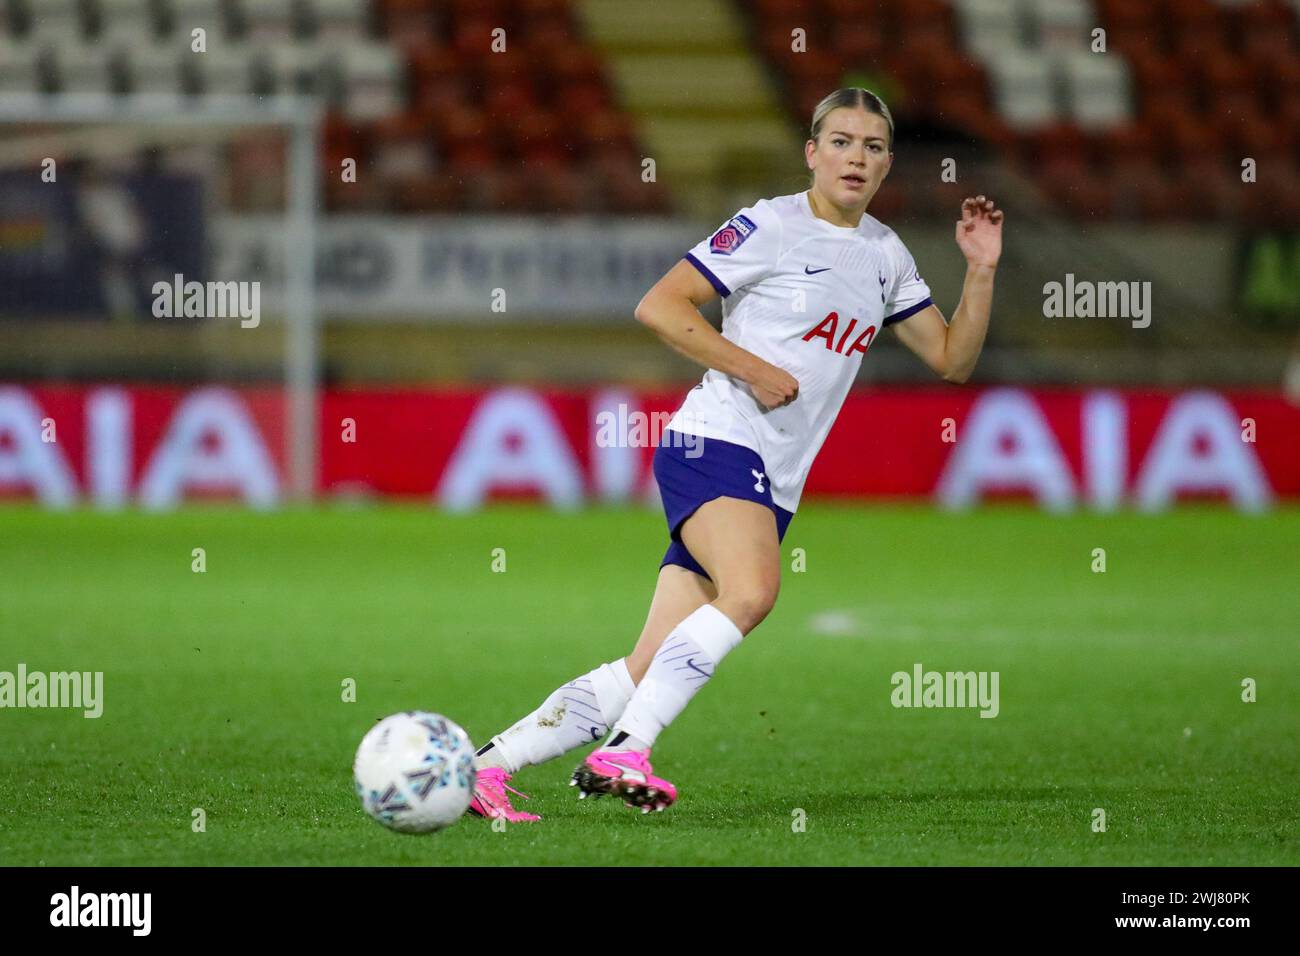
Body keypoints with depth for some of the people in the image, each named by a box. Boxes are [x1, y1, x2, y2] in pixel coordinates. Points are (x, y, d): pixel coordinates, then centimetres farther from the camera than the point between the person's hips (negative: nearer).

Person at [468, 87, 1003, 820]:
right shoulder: (773, 225, -5)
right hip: (714, 442, -7)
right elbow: (658, 306, -8)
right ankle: (622, 753, -33)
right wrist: (754, 369, -14)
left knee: (648, 673, -3)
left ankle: (489, 766, 2)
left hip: (773, 485, 7)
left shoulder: (885, 254, 16)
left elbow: (953, 359, 20)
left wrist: (982, 271, 6)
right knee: (751, 593, -36)